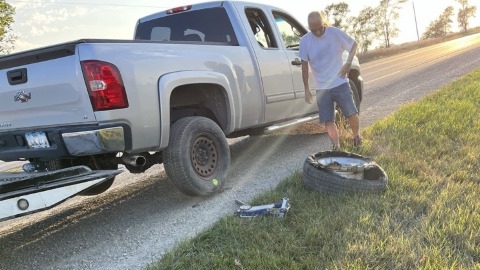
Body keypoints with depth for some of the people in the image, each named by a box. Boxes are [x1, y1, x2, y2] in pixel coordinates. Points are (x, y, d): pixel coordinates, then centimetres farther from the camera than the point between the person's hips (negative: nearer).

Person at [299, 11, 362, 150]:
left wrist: (348, 63, -9)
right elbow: (304, 66, 0)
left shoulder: (335, 33, -9)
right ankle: (337, 146, 17)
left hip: (340, 83, -1)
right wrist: (307, 89, -1)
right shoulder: (305, 41, -6)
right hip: (321, 88, 1)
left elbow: (354, 45, 6)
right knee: (328, 121, 1)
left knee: (352, 114, -5)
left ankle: (356, 136, 23)